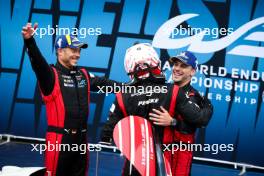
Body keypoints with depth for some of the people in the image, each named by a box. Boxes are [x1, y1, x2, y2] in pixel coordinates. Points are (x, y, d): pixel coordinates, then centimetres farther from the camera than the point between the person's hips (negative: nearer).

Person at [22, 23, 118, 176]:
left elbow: (103, 83, 22)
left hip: (81, 137, 7)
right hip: (60, 138, -7)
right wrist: (29, 41, -43)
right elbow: (38, 62, -25)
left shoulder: (83, 74, 13)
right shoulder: (51, 74, -8)